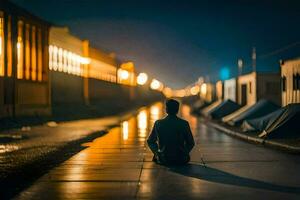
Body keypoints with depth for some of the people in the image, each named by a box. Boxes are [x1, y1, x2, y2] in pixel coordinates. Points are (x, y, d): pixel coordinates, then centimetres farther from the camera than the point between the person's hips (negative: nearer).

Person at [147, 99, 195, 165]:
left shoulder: (158, 123, -9)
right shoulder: (184, 124, -10)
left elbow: (150, 141, 4)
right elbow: (191, 143, 2)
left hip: (163, 160, 0)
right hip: (181, 160, 0)